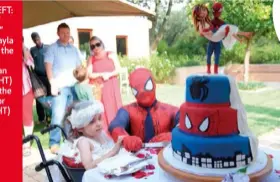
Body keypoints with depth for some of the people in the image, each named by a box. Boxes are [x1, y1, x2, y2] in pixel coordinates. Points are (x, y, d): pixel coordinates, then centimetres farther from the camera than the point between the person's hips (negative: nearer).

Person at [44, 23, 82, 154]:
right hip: (60, 87, -4)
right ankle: (54, 142, -3)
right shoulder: (52, 48, 4)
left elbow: (79, 67, 18)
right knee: (58, 115, -10)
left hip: (74, 86, 5)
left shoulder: (73, 49, 17)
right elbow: (48, 67, -4)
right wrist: (53, 84, -13)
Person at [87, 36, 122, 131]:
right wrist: (103, 74, -14)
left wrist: (109, 74, -15)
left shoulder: (111, 55, 7)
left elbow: (118, 70, 0)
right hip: (97, 89, 0)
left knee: (113, 109, -2)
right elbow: (90, 74, -3)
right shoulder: (91, 59, 7)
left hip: (111, 87, 0)